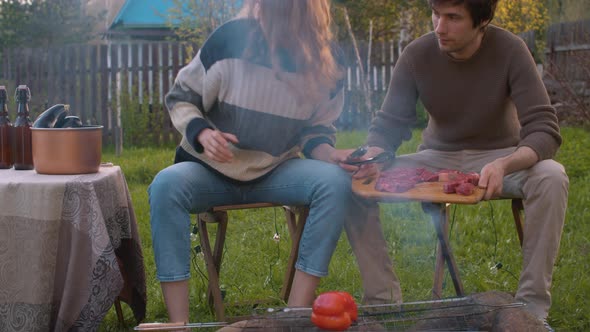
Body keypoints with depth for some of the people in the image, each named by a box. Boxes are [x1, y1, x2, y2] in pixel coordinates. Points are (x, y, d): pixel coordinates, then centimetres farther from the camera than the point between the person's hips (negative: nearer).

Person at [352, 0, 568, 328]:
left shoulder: (510, 50, -19)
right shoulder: (417, 54, -13)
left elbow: (545, 131, -24)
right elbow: (389, 124, -6)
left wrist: (504, 165, -45)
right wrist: (372, 156, -31)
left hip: (499, 157, -2)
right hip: (438, 159, 2)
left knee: (551, 177, -34)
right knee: (355, 181, -21)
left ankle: (533, 303, -23)